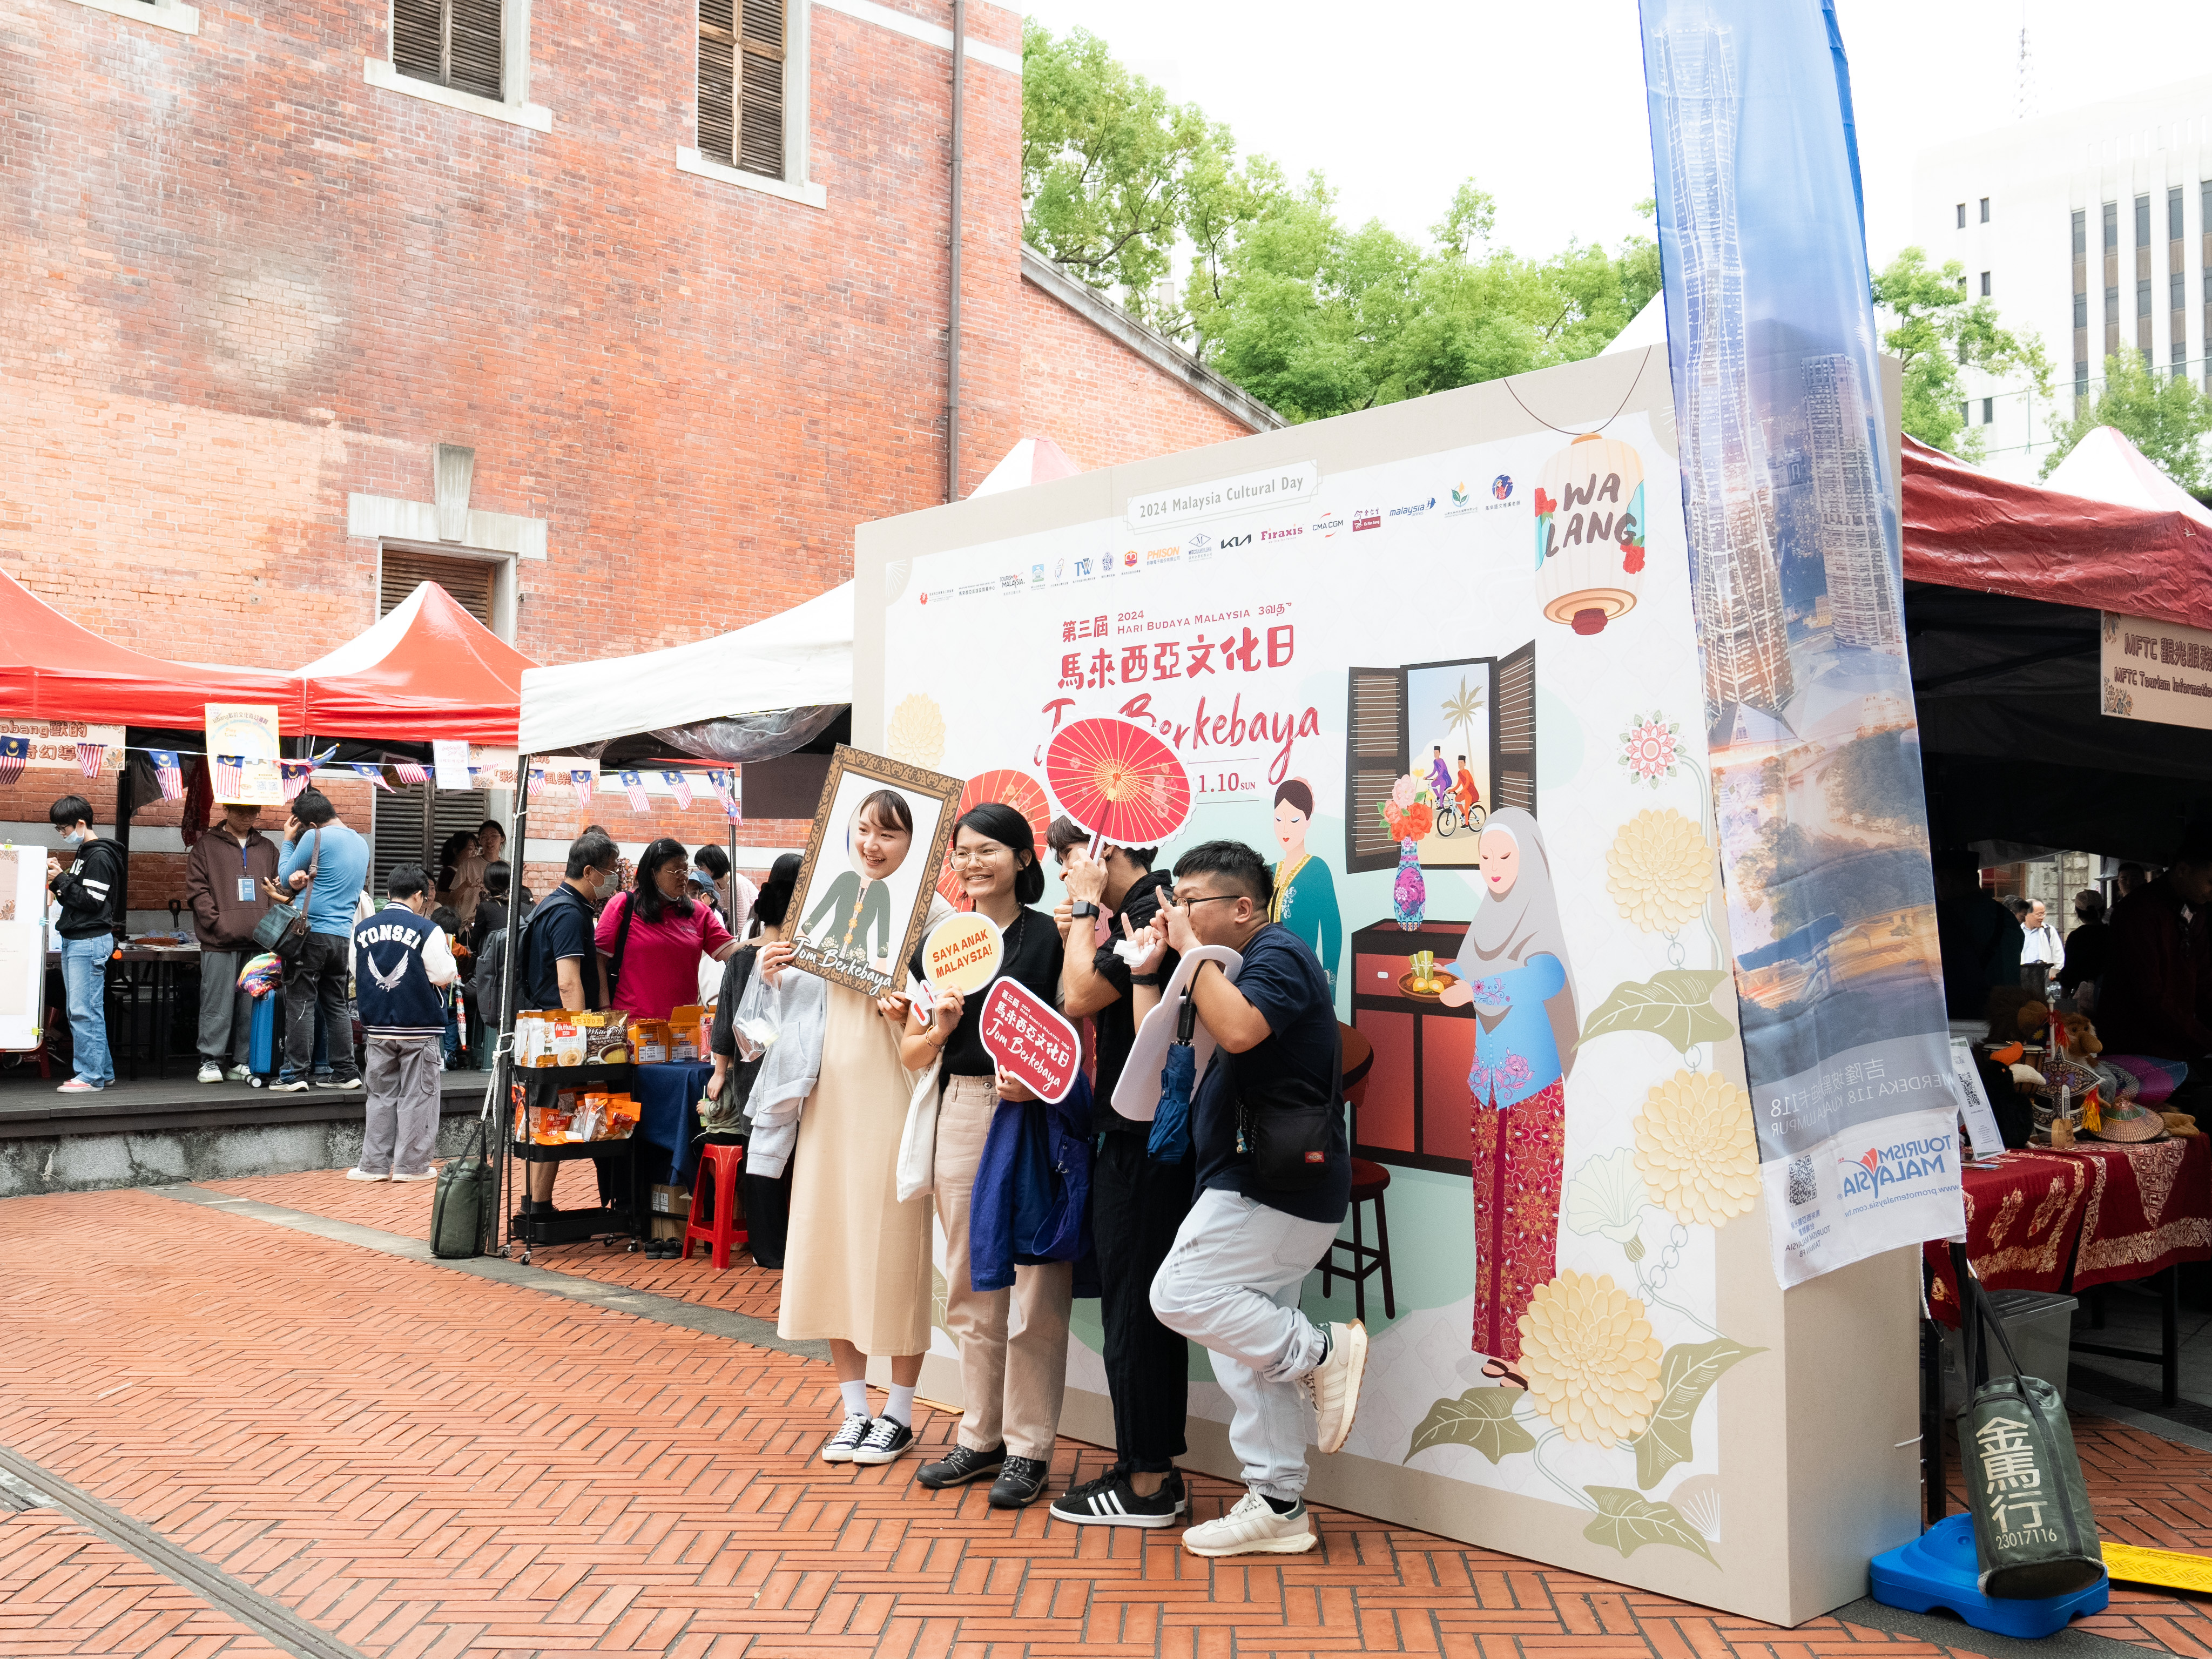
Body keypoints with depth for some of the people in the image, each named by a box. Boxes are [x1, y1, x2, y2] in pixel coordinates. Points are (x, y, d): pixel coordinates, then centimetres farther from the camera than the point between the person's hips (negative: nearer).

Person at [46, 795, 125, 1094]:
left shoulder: (100, 856, -13)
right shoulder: (83, 853, 17)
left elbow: (91, 901, -19)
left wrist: (61, 881, -13)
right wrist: (59, 877, 5)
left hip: (90, 942, -10)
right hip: (74, 940, 10)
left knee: (85, 1011, -10)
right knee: (82, 1010, 12)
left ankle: (91, 1077, -7)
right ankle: (103, 1071, 18)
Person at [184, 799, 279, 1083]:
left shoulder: (267, 848, 18)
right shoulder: (206, 846, 6)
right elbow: (197, 891, -1)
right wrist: (218, 923, -11)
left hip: (258, 942, 3)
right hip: (219, 942, -3)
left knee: (252, 1006, 4)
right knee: (217, 1004, -4)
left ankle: (242, 1061, 11)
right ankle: (210, 1060, 4)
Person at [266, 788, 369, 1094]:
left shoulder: (315, 837, -9)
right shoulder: (361, 844, 15)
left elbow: (285, 879, 2)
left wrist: (288, 841, 13)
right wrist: (305, 881, 10)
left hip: (313, 932, -7)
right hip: (343, 936, 7)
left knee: (300, 1003, -2)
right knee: (337, 1005, 13)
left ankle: (295, 1074, -3)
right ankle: (346, 1072, 13)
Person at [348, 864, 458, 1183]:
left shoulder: (362, 930, 5)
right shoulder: (428, 930, -11)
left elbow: (353, 977, 14)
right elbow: (445, 976, -11)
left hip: (376, 1028, 4)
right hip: (419, 1027, -4)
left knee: (381, 1097, 13)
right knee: (417, 1097, 5)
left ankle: (374, 1165, 15)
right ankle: (411, 1165, 8)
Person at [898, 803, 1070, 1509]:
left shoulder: (1049, 936, -3)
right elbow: (911, 1054, 11)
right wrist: (940, 1025, -8)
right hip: (962, 1112, 5)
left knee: (1034, 1286, -1)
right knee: (970, 1286, 11)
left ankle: (1029, 1447, 11)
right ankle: (981, 1435, 24)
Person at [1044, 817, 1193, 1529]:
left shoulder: (1149, 912, -16)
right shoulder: (1145, 909, 15)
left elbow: (1078, 999, -20)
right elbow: (1101, 1008, 16)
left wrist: (1088, 907, -11)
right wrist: (1081, 931, 6)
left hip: (1141, 1142, -10)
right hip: (1138, 1134, 10)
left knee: (1132, 1307, -2)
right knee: (1147, 1303, 15)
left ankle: (1147, 1484, 8)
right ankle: (1156, 1466, 25)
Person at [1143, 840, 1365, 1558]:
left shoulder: (1279, 953, -11)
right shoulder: (1239, 966, 21)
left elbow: (1238, 1030, -31)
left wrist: (1190, 949, -19)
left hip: (1276, 1184, -10)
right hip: (1264, 1187, 10)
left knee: (1181, 1294, -15)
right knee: (1248, 1356, 10)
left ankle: (1322, 1351, -3)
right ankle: (1278, 1508, 16)